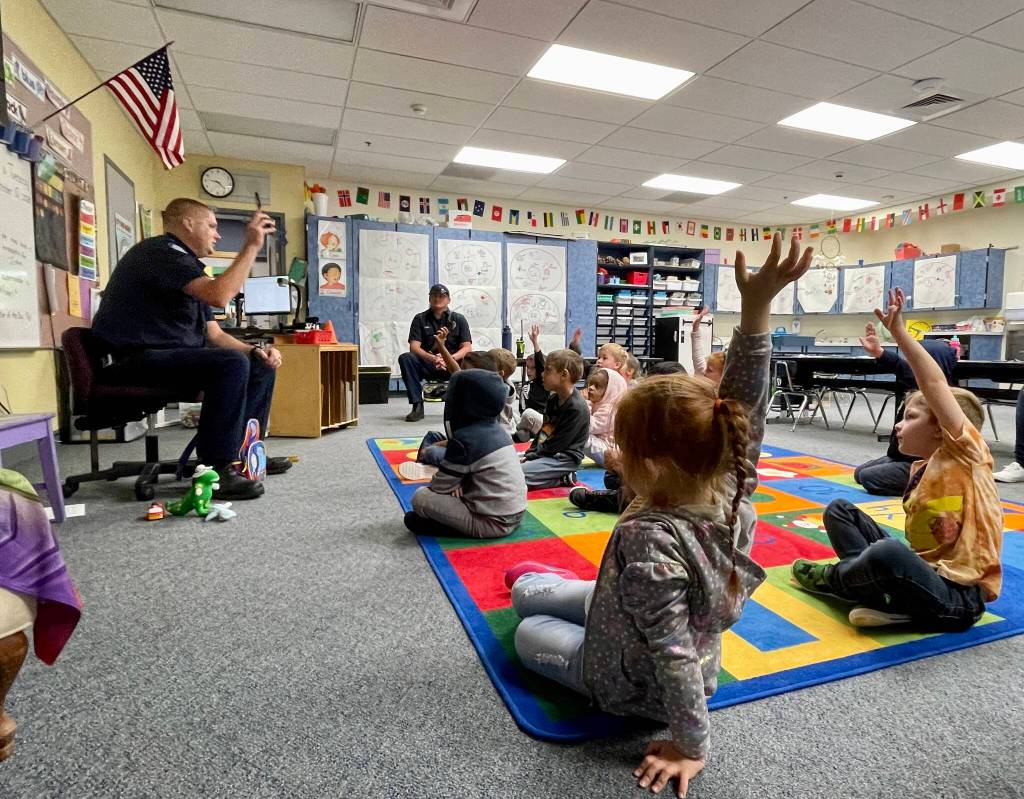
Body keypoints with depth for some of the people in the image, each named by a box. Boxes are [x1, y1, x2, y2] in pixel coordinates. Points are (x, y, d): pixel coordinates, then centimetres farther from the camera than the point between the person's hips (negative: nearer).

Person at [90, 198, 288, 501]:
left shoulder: (186, 263, 23)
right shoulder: (161, 251, -9)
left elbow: (214, 334, 17)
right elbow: (219, 295, -27)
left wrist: (255, 351, 0)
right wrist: (252, 245, -20)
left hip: (169, 357, 10)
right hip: (136, 360, -10)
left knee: (261, 364, 6)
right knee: (231, 363, -31)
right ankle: (216, 469, -27)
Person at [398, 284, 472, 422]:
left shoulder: (458, 319, 6)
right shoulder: (420, 319, 7)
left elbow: (467, 347, -4)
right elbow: (414, 347, -6)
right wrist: (432, 358, -26)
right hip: (427, 365, 1)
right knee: (405, 358, -26)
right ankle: (417, 406, -24)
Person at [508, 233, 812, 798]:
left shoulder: (648, 541, -43)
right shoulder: (731, 493, -24)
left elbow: (675, 658, -36)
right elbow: (745, 412, -25)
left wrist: (692, 745, -22)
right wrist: (756, 310, -35)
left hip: (635, 688, -6)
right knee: (526, 591, 19)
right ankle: (535, 581, 48)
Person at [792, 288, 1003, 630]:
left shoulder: (968, 454, -12)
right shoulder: (920, 470, 12)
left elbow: (935, 385, -22)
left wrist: (899, 331, -22)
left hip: (958, 596, -9)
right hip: (928, 576, 9)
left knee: (886, 553, -40)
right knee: (839, 509, 7)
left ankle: (835, 578, -6)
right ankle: (884, 595, -10)